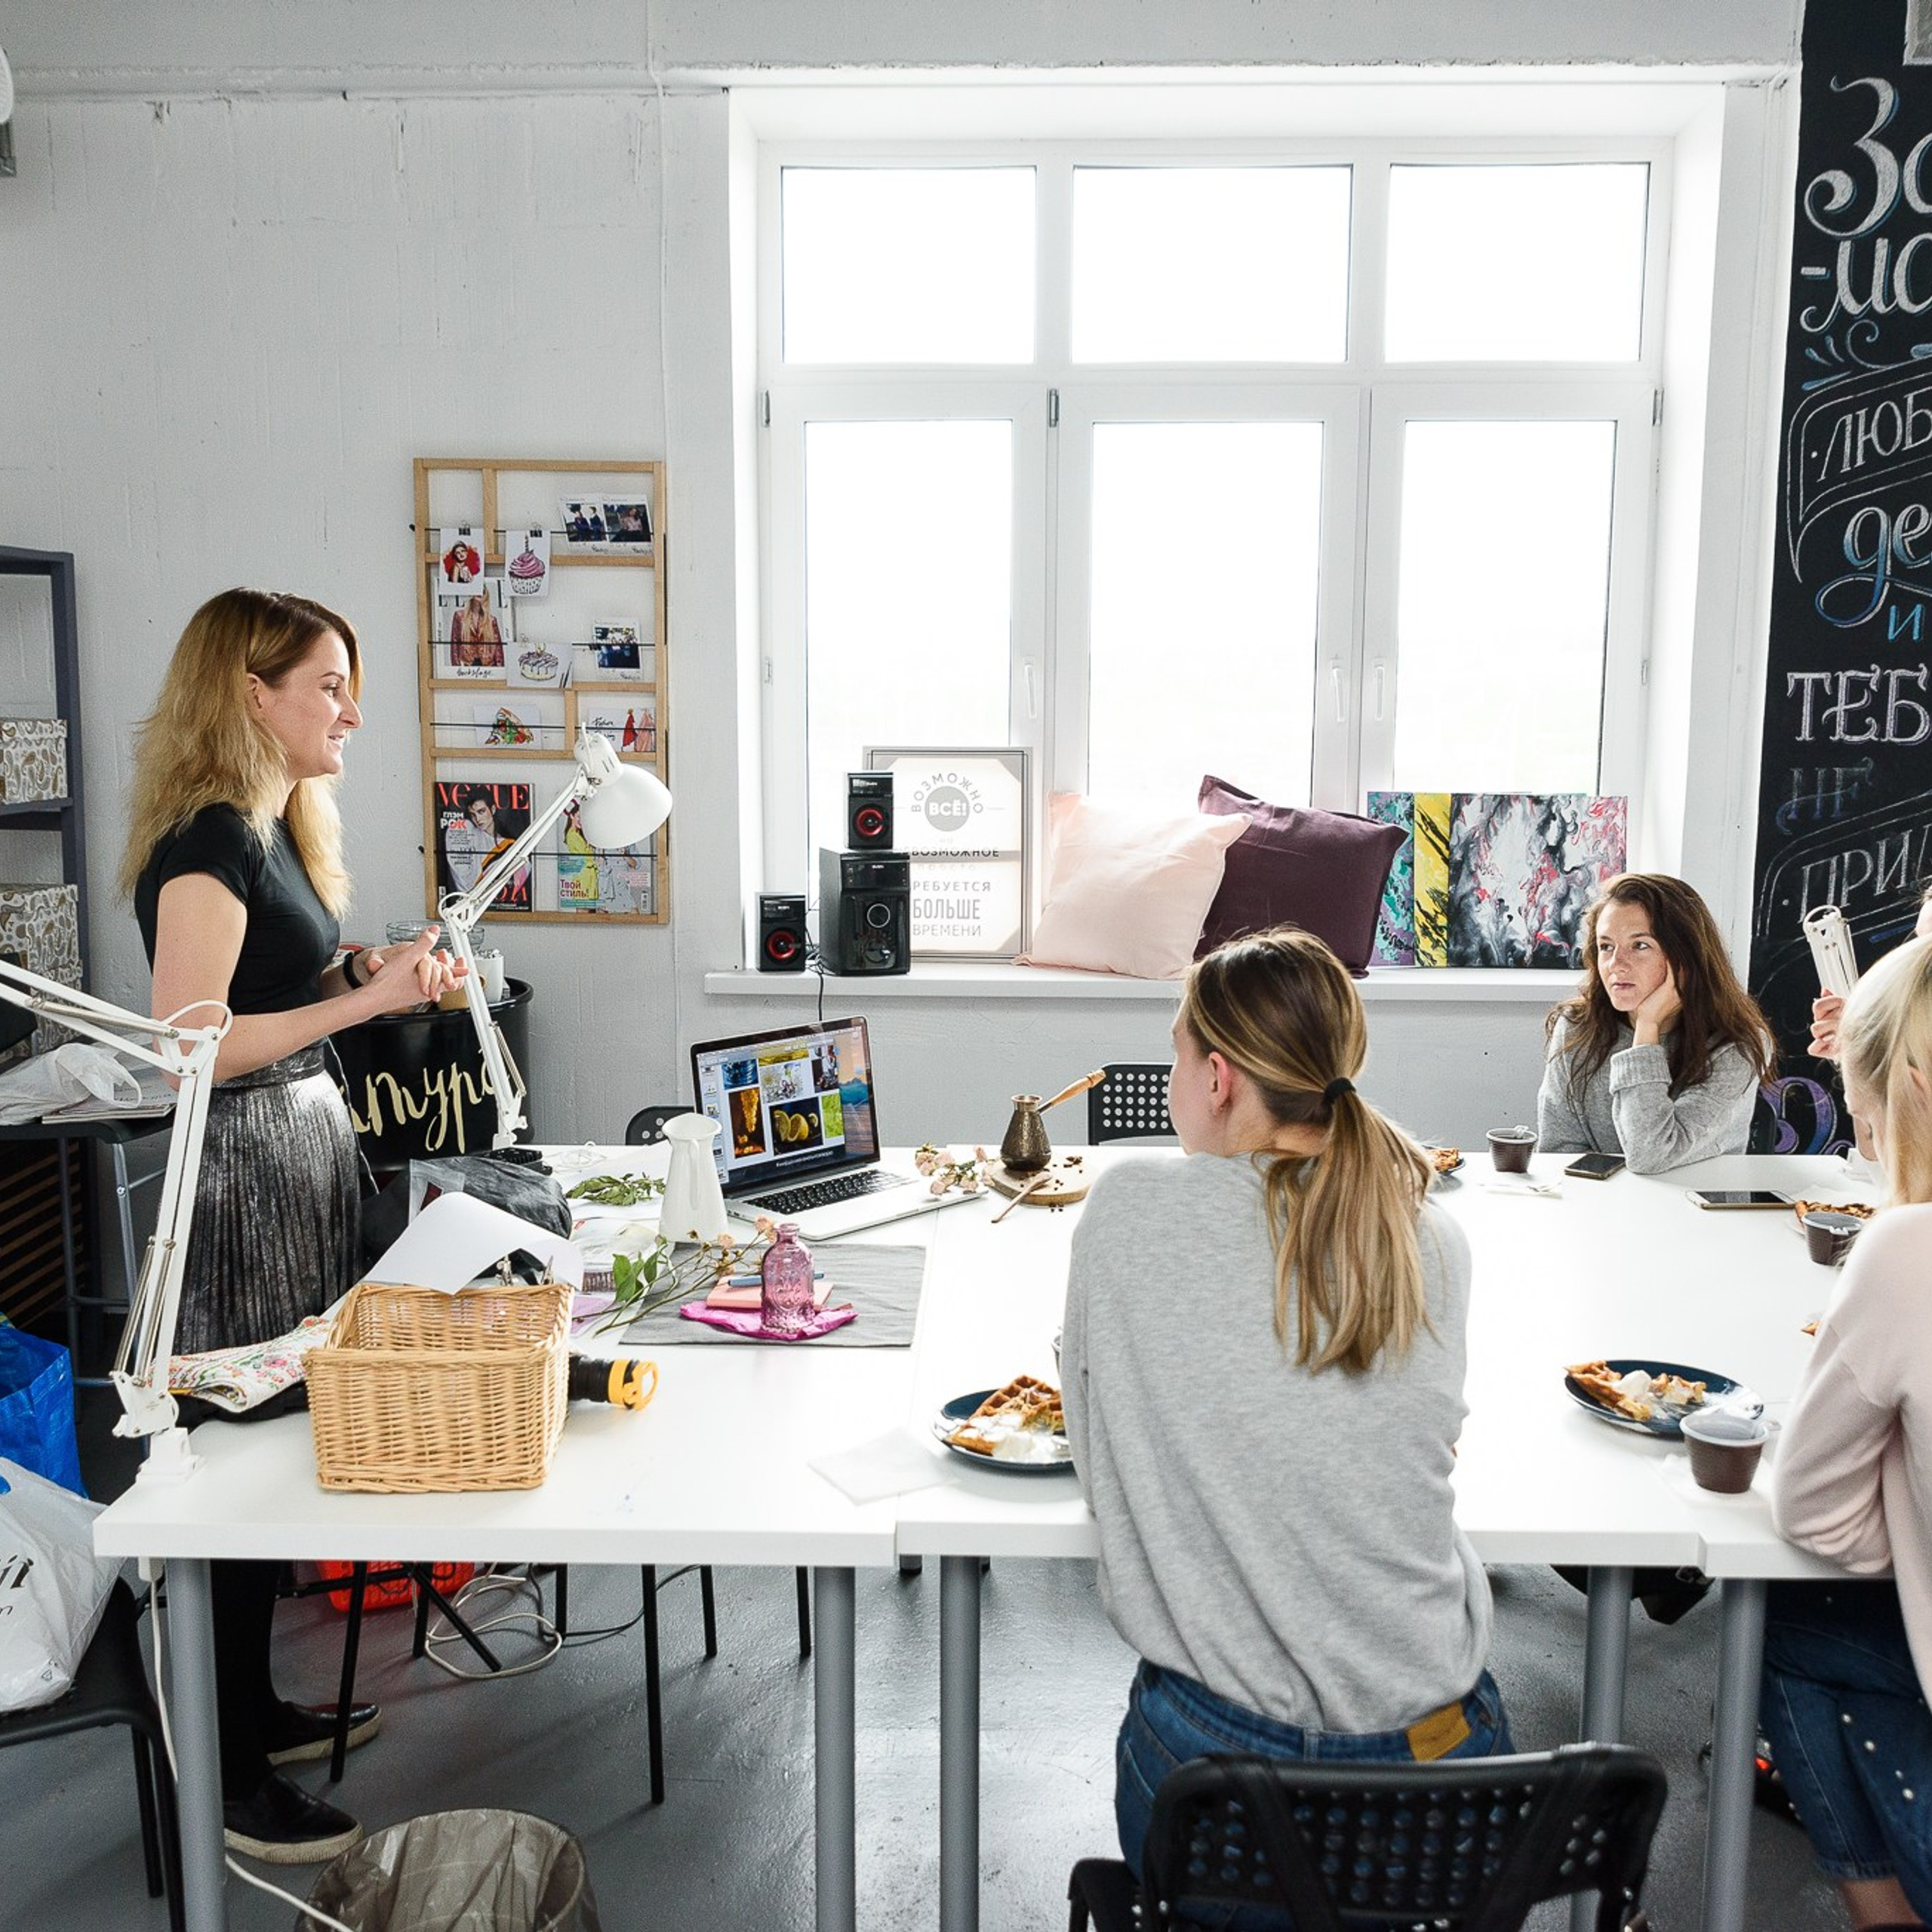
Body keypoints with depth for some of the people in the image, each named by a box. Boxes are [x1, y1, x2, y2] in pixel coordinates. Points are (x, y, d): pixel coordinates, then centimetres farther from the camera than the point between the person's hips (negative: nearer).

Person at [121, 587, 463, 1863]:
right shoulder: (206, 842, -17)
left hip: (301, 1152, 10)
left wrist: (375, 971, 8)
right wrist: (367, 1000, -22)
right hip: (241, 1171, -10)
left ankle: (260, 1711, 32)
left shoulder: (272, 830, 13)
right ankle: (233, 1784, 12)